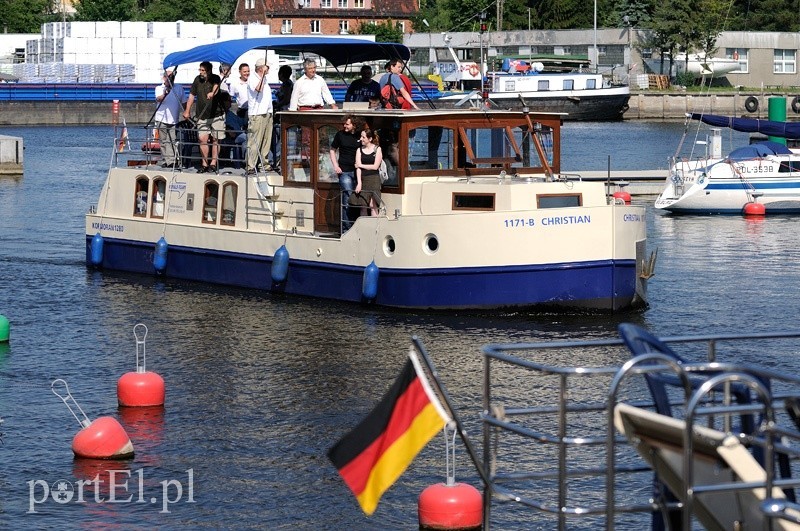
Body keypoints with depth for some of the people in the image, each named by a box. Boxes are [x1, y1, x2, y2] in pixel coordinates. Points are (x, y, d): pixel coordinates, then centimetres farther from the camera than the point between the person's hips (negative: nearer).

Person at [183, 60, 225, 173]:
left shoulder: (215, 78, -5)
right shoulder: (198, 79, 8)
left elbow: (216, 87, -28)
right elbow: (191, 96, 15)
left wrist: (212, 93, -51)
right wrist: (187, 111, 11)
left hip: (216, 114, -3)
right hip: (202, 116, 3)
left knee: (215, 140, 0)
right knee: (202, 139, -5)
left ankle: (213, 163, 8)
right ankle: (204, 164, 1)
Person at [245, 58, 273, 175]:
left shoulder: (264, 79, 19)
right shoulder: (252, 79, -8)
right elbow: (258, 89, -26)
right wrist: (263, 75, -19)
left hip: (267, 114, 9)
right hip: (257, 114, -9)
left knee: (266, 141, 10)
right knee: (254, 142, -11)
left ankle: (264, 163, 17)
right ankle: (250, 167, -13)